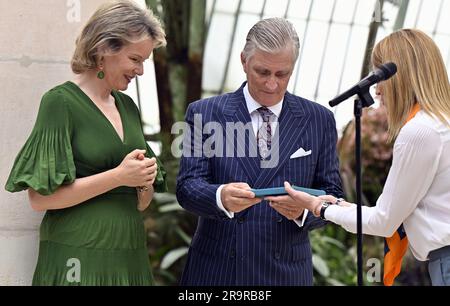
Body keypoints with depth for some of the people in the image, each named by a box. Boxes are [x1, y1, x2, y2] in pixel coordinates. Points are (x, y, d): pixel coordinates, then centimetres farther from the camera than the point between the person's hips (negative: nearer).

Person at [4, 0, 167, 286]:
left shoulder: (128, 106, 12)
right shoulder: (61, 102, -7)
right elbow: (40, 197, -14)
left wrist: (145, 182, -3)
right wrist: (118, 176, -16)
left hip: (130, 258, 6)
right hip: (78, 259, -6)